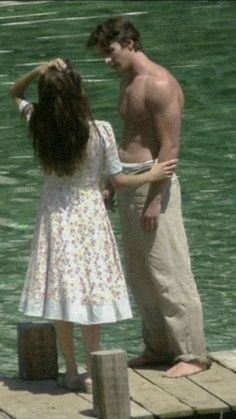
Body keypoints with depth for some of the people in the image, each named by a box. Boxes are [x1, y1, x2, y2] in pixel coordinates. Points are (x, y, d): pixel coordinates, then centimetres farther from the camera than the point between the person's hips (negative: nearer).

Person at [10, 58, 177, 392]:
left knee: (60, 291, 10)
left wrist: (40, 72, -6)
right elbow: (118, 180, -8)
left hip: (55, 217, 3)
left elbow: (16, 93, 10)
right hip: (89, 215, -3)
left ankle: (71, 372, 17)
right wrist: (153, 175, 7)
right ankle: (93, 374, 10)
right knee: (89, 291, 5)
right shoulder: (100, 131, -18)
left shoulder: (39, 125, -10)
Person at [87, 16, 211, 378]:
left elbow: (170, 148, -19)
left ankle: (192, 354, -1)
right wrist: (111, 185, 20)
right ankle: (158, 347, 23)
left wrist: (155, 199, -21)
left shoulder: (160, 85, -15)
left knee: (169, 273, -6)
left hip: (154, 183, -10)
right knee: (139, 275, 13)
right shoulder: (128, 81, 14)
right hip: (129, 185, 10)